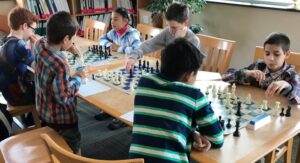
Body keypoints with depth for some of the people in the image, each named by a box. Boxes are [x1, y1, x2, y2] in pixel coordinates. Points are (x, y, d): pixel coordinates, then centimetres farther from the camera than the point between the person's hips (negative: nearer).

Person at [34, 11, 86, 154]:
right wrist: (78, 77, -17)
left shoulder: (40, 44, -12)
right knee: (72, 151, 17)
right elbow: (64, 98, -28)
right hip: (61, 119, -8)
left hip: (43, 110, 8)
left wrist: (66, 47, -1)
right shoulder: (60, 65, -37)